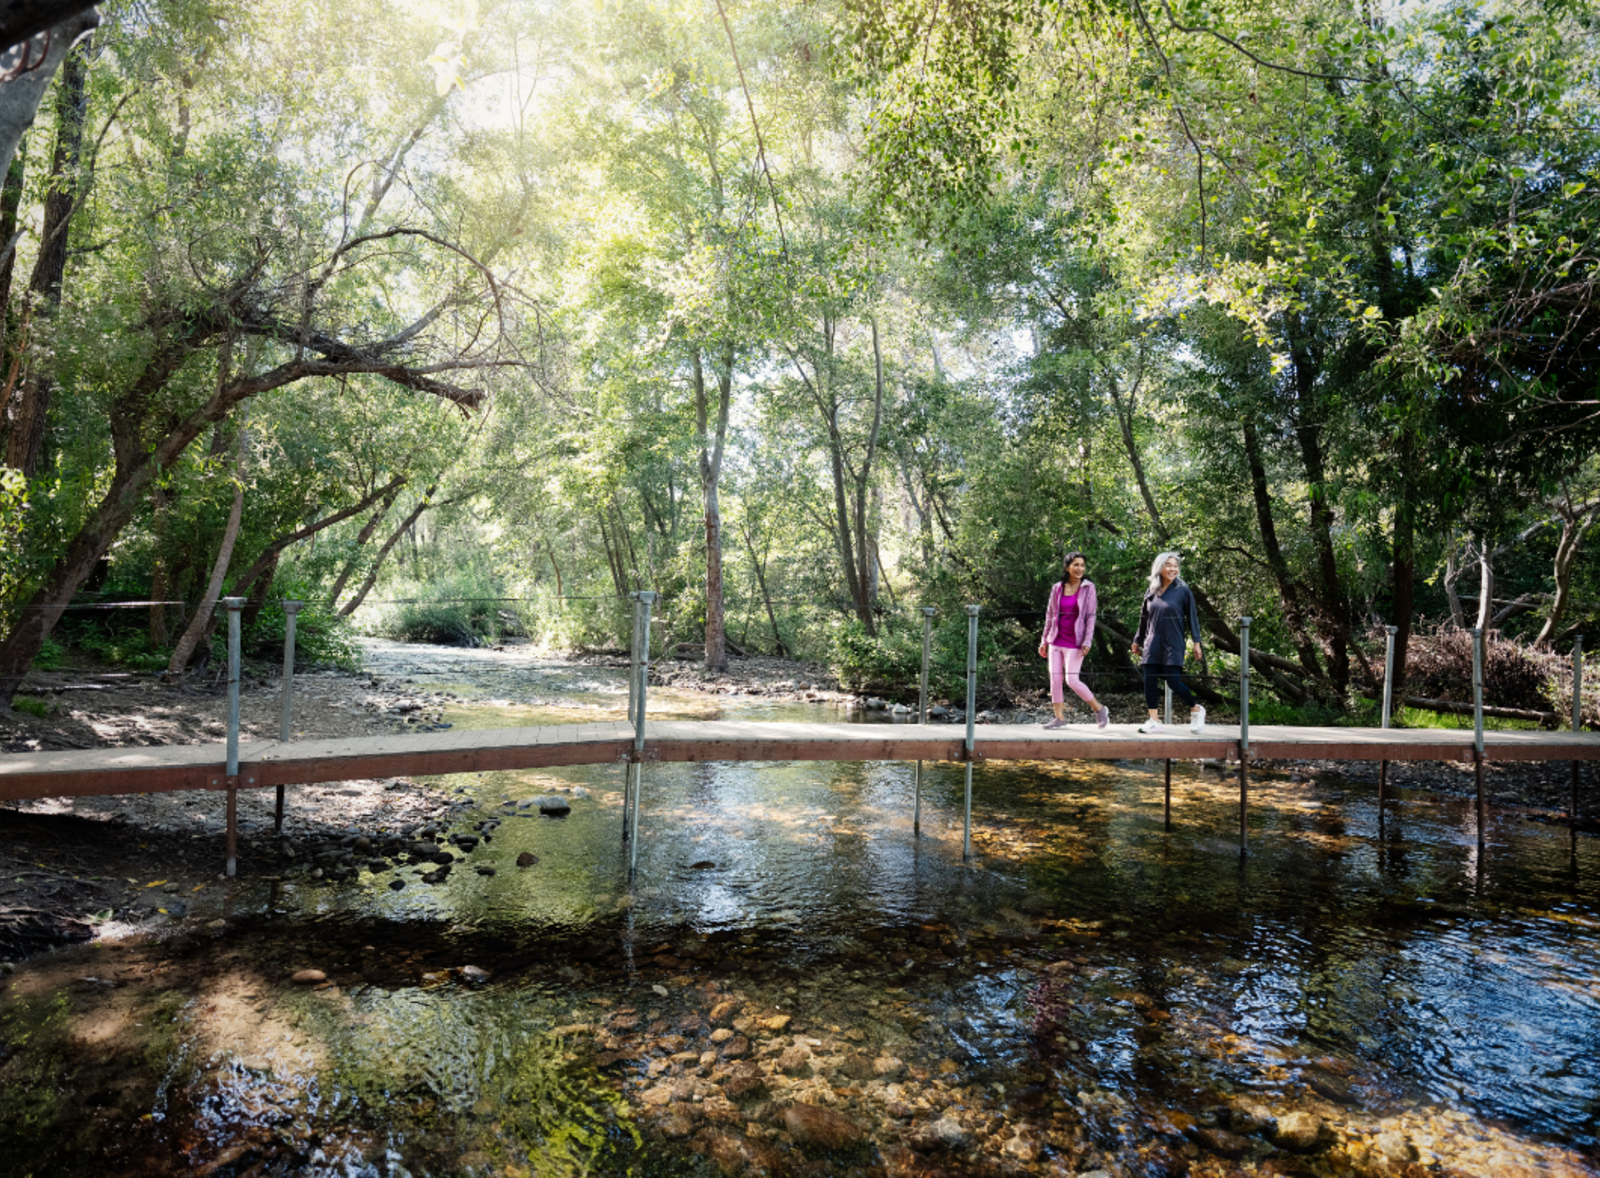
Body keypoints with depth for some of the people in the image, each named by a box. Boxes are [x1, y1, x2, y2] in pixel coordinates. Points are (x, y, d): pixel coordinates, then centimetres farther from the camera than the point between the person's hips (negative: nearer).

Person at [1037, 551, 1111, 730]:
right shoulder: (1057, 588, 5)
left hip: (1074, 642, -4)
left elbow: (1091, 616, -5)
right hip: (1056, 640, 4)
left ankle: (1100, 710, 8)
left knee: (1072, 680, -10)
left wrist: (1087, 641, -13)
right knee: (1055, 679, 2)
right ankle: (1059, 717, 13)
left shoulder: (1088, 587, -3)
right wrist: (1044, 640, 12)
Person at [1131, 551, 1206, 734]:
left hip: (1173, 644, -4)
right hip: (1152, 644, 4)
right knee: (1149, 681, -2)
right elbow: (1144, 618, 18)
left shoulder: (1183, 591, -1)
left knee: (1173, 681, -9)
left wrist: (1196, 642, -5)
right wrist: (1137, 641, 22)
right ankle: (1154, 720, 5)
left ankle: (1196, 710, 16)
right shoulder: (1151, 592, 9)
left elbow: (1192, 617, 0)